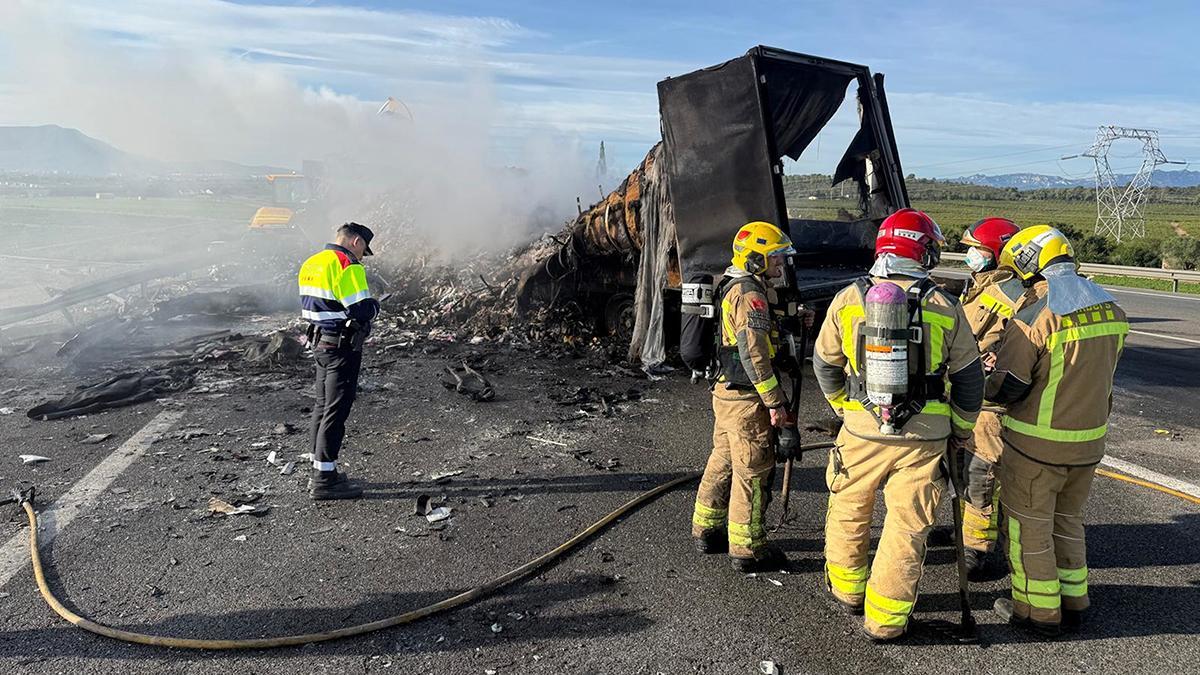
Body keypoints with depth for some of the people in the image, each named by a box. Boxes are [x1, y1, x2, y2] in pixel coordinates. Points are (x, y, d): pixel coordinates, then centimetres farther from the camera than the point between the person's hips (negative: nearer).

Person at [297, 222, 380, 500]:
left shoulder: (311, 263, 12)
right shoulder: (346, 265, -17)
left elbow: (309, 305, 17)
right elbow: (362, 310, -23)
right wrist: (375, 305, -1)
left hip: (320, 342, 10)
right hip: (342, 348, -9)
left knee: (323, 406, 16)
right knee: (336, 411, -3)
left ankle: (320, 471, 27)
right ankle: (324, 480, 3)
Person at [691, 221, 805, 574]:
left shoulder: (731, 287, 14)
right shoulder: (749, 293, -18)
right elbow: (754, 353, -24)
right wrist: (775, 402, -20)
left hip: (724, 391, 10)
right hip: (746, 398, -10)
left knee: (723, 460, 19)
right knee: (753, 470, 0)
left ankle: (707, 531, 31)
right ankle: (747, 549, 9)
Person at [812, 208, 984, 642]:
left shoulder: (849, 300, -3)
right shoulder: (945, 309, -4)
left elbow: (825, 364, 7)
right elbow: (969, 379, 3)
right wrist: (961, 431, 17)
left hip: (862, 431, 1)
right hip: (924, 438, 0)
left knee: (848, 512, 21)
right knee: (907, 527, 10)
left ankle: (848, 592, 38)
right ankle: (884, 620, 18)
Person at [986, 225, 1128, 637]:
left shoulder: (1033, 320, -23)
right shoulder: (1111, 310, 1)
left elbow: (1005, 390, -20)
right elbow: (1102, 371, 12)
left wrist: (985, 382, 1)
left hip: (1036, 444, -7)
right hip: (1089, 439, 7)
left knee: (1028, 525, 10)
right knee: (1067, 519, 23)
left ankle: (1038, 611, 21)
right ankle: (1073, 603, 34)